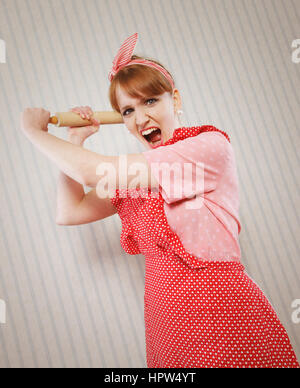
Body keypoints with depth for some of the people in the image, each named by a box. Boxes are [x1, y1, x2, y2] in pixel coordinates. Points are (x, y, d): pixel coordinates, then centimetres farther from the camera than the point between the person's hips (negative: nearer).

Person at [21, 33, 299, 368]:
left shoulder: (211, 144, -14)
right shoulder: (135, 173, 10)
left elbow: (93, 171, -17)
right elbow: (69, 213, 9)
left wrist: (35, 132, -1)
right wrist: (75, 142, 7)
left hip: (222, 316, -6)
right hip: (165, 319, 7)